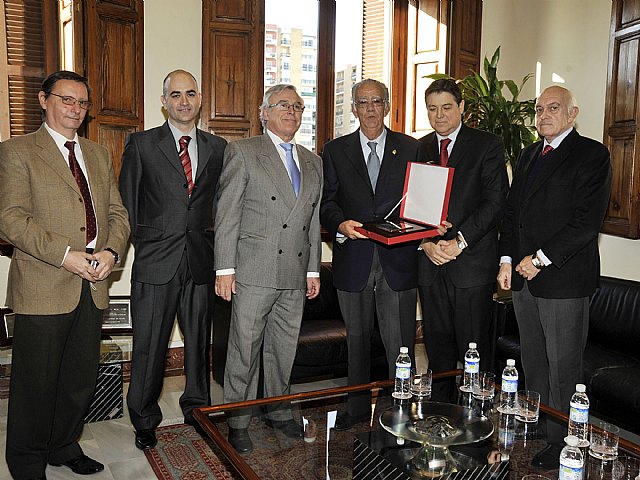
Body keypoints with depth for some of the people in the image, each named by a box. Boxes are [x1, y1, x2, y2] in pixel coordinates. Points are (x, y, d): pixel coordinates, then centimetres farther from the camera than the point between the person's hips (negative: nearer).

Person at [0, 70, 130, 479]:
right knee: (37, 382, 7)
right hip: (44, 287, -5)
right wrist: (65, 255, -19)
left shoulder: (99, 155, 17)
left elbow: (118, 212, 13)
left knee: (82, 377, 14)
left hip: (93, 286, 5)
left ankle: (64, 446, 35)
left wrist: (111, 251, -6)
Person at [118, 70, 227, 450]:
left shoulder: (218, 147, 9)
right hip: (156, 262, -2)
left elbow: (222, 202, 11)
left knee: (199, 341, 13)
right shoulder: (141, 144, 1)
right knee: (149, 344, 6)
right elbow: (127, 204, 4)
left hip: (201, 262, 2)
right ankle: (145, 421, 25)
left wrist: (214, 245, 4)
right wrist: (144, 243, 2)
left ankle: (198, 410, 32)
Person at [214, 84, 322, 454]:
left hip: (296, 276, 5)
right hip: (254, 272, -5)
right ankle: (238, 421, 20)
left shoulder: (313, 162, 15)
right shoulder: (243, 152, -1)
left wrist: (313, 270, 13)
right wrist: (225, 269, -11)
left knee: (285, 348, 15)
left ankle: (279, 411, 33)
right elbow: (227, 215, -6)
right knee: (245, 350, 3)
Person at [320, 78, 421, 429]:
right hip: (354, 260, 1)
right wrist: (341, 224, -17)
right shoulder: (335, 151, 8)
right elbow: (326, 202, 3)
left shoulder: (411, 148, 7)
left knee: (401, 344, 1)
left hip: (398, 260, -1)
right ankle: (357, 407, 30)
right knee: (357, 340, 15)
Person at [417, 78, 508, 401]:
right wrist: (426, 243, -6)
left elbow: (496, 202, -6)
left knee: (474, 350, 1)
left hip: (472, 261, -3)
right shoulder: (419, 149, 13)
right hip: (429, 264, 4)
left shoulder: (487, 145, 2)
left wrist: (459, 241, -15)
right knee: (438, 348, 11)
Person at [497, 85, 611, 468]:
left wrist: (541, 260, -15)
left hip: (564, 279, -7)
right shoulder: (528, 156, 17)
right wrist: (507, 259, 5)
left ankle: (562, 442, 16)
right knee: (533, 363, 15)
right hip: (524, 278, 7)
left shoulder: (591, 154, -5)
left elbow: (587, 220, -14)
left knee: (563, 368, 2)